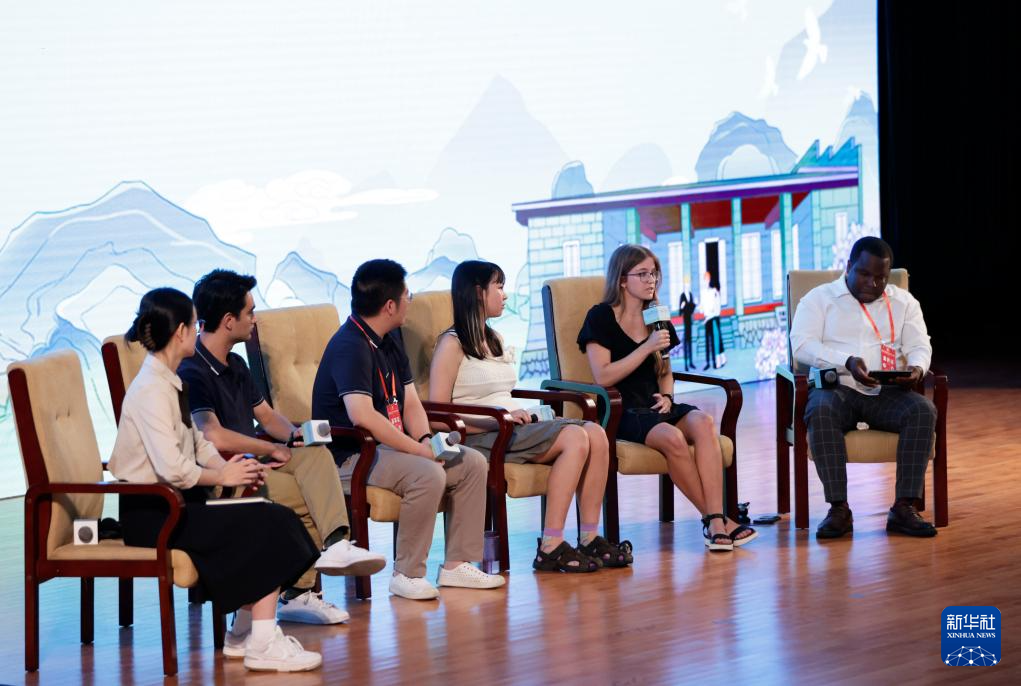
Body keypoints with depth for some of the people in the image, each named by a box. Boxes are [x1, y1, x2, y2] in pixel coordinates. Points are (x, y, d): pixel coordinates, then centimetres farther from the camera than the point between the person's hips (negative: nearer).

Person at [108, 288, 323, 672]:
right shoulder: (152, 390, -18)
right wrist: (223, 476, -11)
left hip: (175, 501, 9)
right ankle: (261, 644, -12)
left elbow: (196, 442, 20)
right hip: (151, 513, -9)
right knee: (268, 526, -16)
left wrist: (230, 468, 3)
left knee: (273, 519, -2)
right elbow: (173, 468, -26)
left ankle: (245, 633, 4)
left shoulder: (168, 382, 12)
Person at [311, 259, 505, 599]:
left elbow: (411, 402, 13)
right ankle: (407, 575, -20)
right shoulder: (351, 346, -19)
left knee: (472, 463, 0)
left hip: (389, 445, 10)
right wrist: (418, 449, -26)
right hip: (351, 455, -10)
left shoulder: (390, 339, 13)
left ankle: (457, 564, 3)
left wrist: (426, 439, -8)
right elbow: (362, 416, -31)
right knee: (428, 475, -32)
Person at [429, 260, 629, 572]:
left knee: (595, 433, -15)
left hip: (511, 429, 8)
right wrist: (498, 419, -18)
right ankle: (550, 548, -29)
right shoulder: (452, 344, -4)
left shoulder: (494, 340, 23)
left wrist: (518, 414, 4)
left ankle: (590, 538, -17)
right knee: (575, 438, -27)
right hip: (478, 439, -8)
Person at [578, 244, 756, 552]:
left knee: (703, 422, -29)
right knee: (672, 438, -36)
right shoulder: (601, 318, -1)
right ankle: (714, 520, -23)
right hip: (622, 412, -5)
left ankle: (715, 523, -39)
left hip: (656, 406, 5)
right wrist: (648, 347, -15)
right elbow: (602, 377, -11)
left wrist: (667, 396, 4)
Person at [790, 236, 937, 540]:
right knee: (820, 412, -38)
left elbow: (919, 346, 12)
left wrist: (916, 367, -14)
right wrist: (847, 363, -20)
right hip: (836, 388, -2)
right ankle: (838, 509, -36)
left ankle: (905, 507, -31)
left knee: (923, 410, -30)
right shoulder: (819, 298, 9)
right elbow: (802, 345, -4)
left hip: (887, 392, 2)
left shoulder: (904, 302, 19)